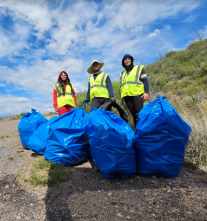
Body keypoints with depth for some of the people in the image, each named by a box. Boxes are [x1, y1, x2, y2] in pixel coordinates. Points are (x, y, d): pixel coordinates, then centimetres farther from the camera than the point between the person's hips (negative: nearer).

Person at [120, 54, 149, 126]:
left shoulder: (139, 68, 12)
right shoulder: (122, 73, 25)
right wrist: (121, 97, 18)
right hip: (127, 96, 4)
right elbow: (121, 86, 25)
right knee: (134, 115, 3)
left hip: (137, 94, -4)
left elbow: (145, 80, 1)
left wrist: (146, 92, -12)